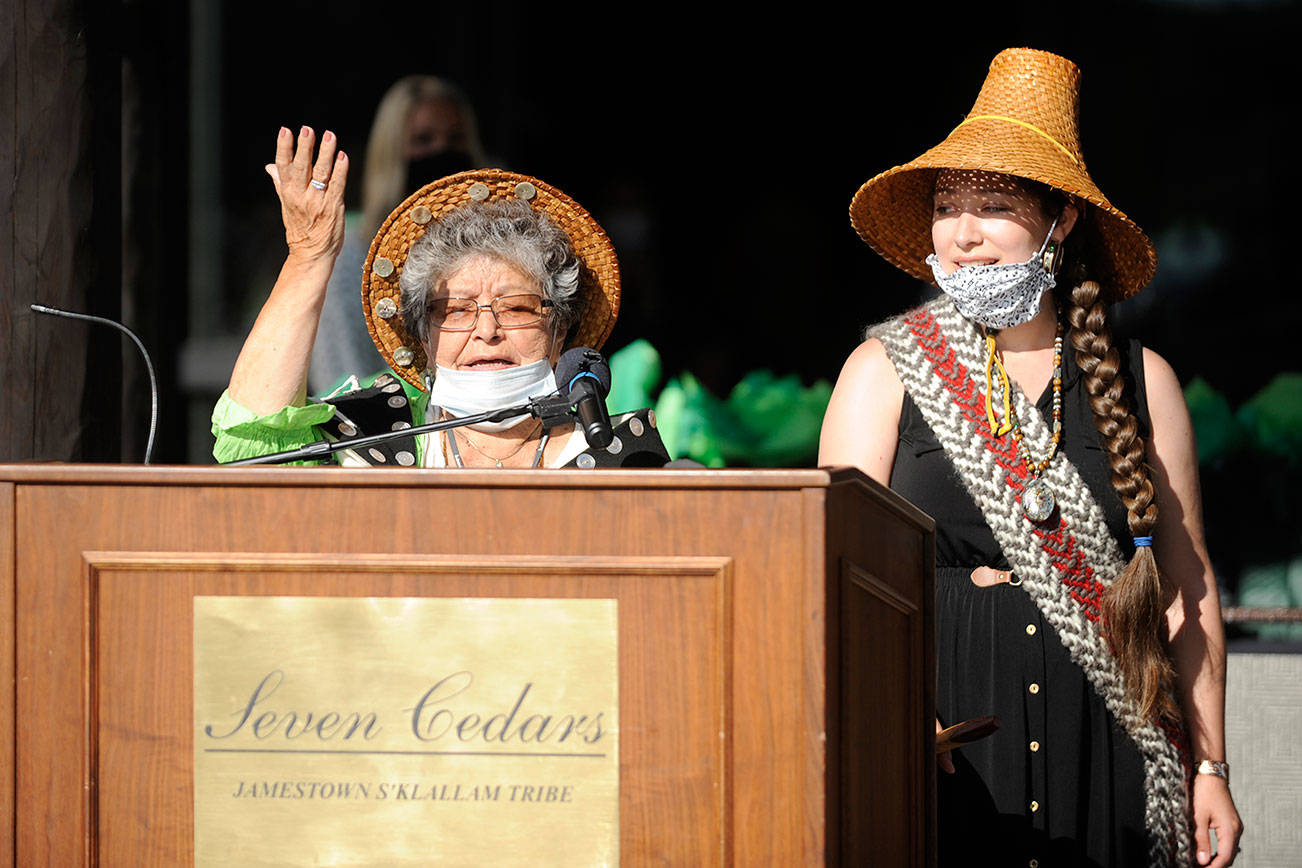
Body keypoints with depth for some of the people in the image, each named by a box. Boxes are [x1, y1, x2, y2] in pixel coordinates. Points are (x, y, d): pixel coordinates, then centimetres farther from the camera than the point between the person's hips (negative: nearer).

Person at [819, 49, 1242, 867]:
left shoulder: (1141, 383, 9)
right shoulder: (884, 373, 5)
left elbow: (1188, 591, 11)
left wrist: (1210, 770, 6)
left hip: (1099, 761, 1)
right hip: (938, 756, -1)